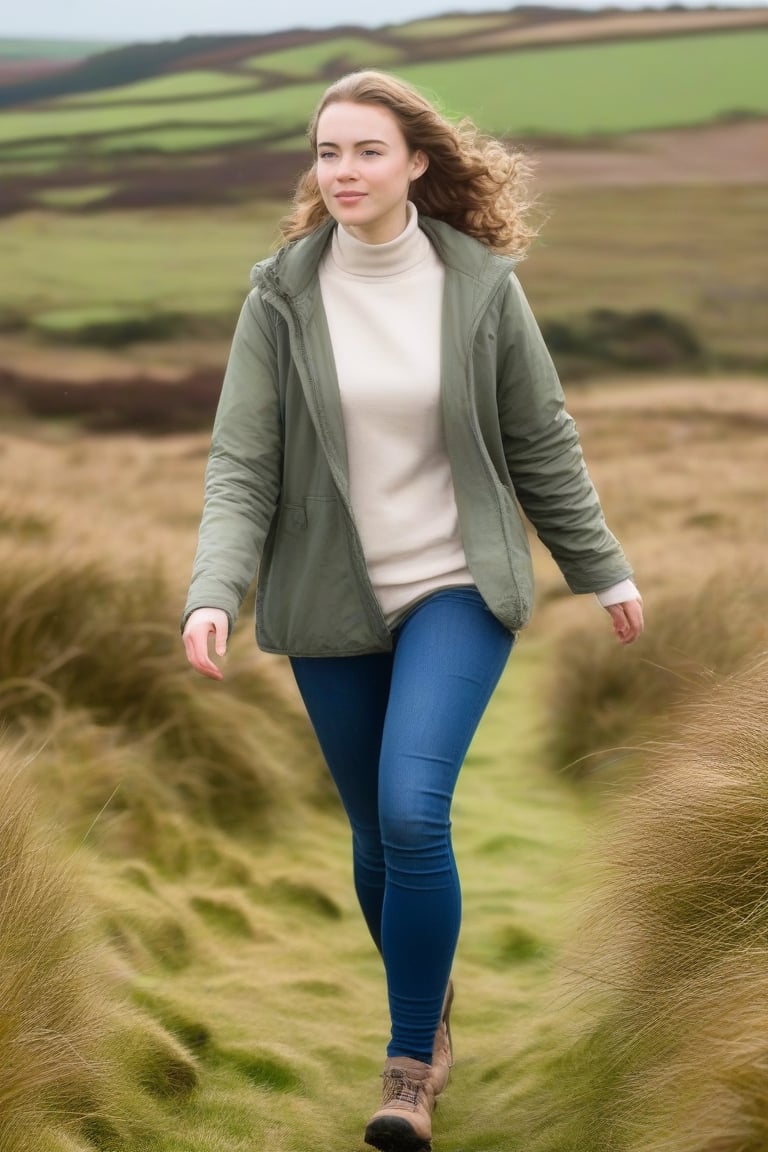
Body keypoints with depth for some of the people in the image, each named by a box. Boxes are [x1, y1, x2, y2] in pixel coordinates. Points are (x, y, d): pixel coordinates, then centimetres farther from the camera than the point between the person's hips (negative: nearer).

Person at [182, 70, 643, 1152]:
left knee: (414, 813, -19)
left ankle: (411, 1065, -5)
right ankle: (431, 1008, 37)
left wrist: (605, 571, 11)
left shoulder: (481, 285, -6)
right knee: (376, 835, 12)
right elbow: (242, 464, -6)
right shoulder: (282, 297, -5)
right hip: (331, 604, 2)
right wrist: (213, 593, -20)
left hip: (458, 588, -2)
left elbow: (542, 443, 5)